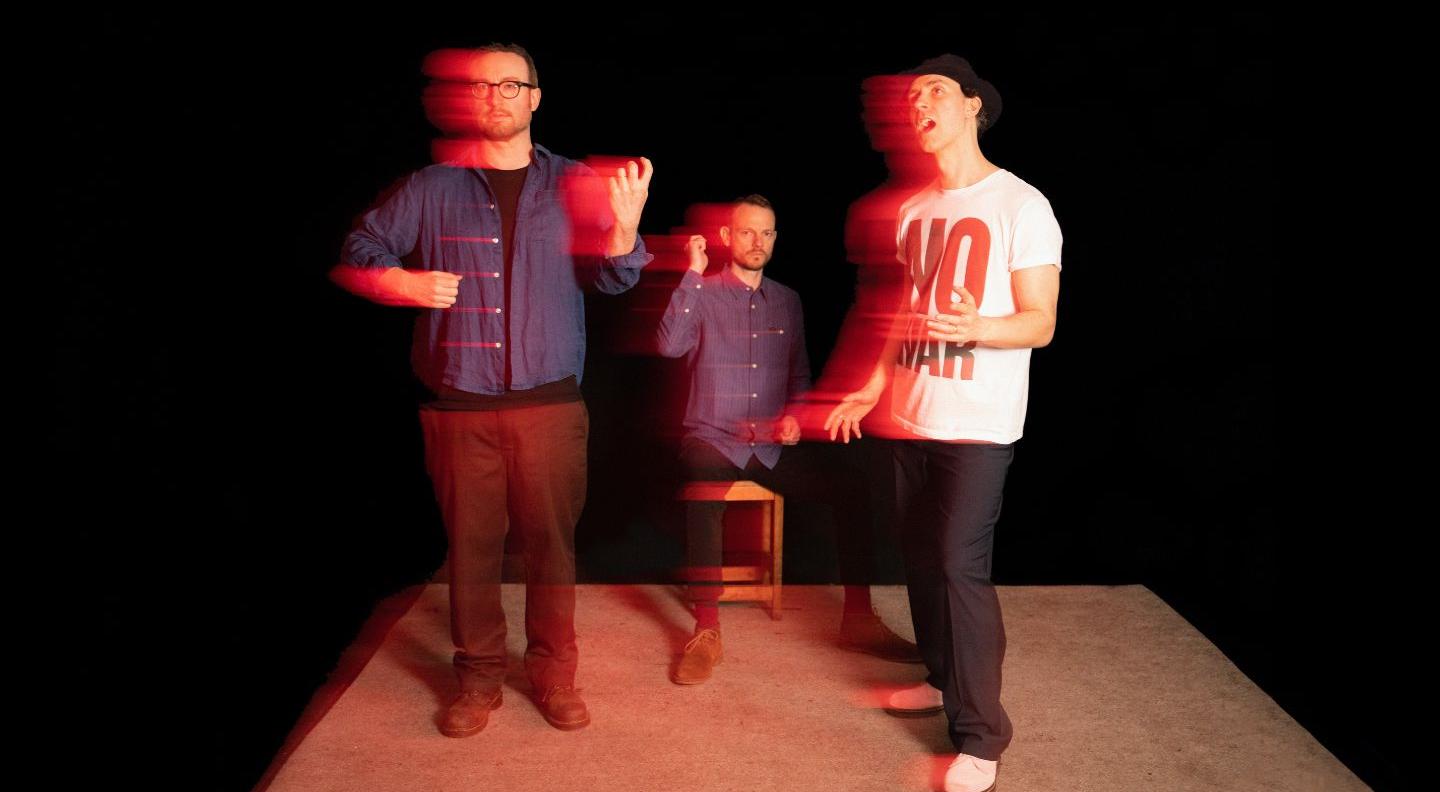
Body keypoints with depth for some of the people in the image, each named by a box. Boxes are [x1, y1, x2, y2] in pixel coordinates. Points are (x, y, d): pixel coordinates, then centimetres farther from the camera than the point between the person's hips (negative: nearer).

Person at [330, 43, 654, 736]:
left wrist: (625, 225, -22)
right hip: (461, 406, 0)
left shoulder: (573, 185, 8)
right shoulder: (431, 188, 6)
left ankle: (552, 673, 19)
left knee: (551, 538, 4)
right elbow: (356, 256, 10)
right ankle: (479, 675, 20)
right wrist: (405, 284, -10)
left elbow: (611, 277, -1)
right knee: (471, 542, 5)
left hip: (550, 402, 0)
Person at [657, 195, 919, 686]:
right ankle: (706, 632, -27)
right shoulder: (703, 294, 1)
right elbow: (670, 345, -18)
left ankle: (858, 619, -8)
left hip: (772, 448, 4)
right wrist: (693, 274, -18)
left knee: (851, 484, -18)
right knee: (704, 491, -37)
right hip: (712, 441, -4)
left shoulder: (787, 301, 14)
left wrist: (795, 414, 1)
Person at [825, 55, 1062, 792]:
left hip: (978, 423, -6)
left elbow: (1040, 323, -11)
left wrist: (977, 328, -30)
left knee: (962, 566, -9)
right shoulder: (913, 209, 11)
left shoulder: (1021, 205, -8)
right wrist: (872, 389, 14)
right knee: (922, 559, 12)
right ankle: (943, 680, 31)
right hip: (912, 416, 6)